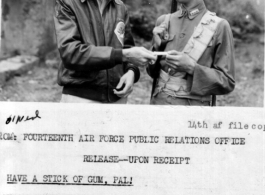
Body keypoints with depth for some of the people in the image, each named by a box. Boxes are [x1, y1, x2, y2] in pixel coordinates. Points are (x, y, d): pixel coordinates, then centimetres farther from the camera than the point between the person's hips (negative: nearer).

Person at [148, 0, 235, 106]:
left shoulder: (219, 26, -5)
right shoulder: (163, 21, 8)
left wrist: (192, 67, -16)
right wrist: (156, 47, -3)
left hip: (194, 104, -3)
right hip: (158, 102, 4)